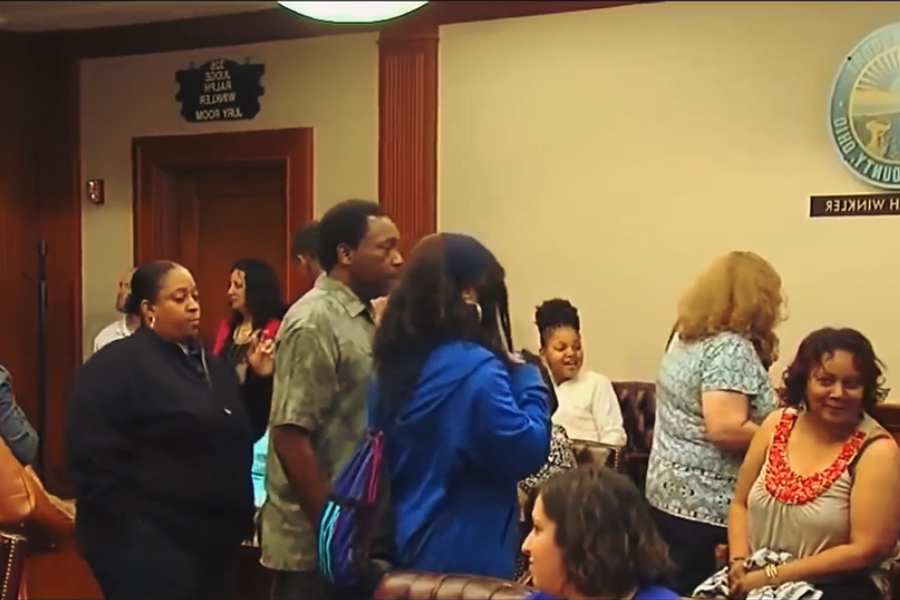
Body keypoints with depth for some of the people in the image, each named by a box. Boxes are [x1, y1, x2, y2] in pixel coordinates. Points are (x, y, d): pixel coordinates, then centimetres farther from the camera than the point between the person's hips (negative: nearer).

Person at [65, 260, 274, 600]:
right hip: (151, 548, -8)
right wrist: (129, 535, -18)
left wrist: (260, 380, 4)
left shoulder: (210, 365, 15)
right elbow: (94, 458, -16)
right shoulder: (114, 367, -10)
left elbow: (237, 437, 16)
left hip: (213, 540, 8)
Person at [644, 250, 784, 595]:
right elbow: (725, 429, -26)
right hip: (707, 501, -9)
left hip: (670, 489, 9)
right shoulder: (731, 348, -18)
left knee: (677, 585, 14)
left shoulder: (687, 336, 9)